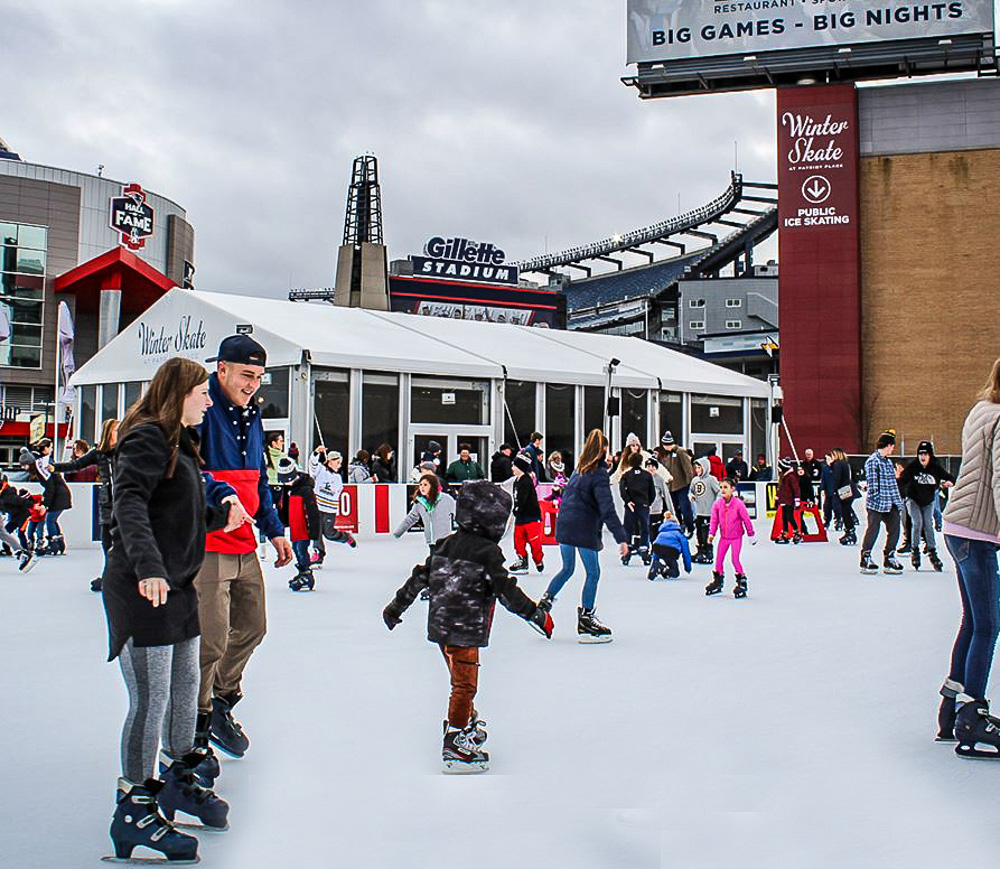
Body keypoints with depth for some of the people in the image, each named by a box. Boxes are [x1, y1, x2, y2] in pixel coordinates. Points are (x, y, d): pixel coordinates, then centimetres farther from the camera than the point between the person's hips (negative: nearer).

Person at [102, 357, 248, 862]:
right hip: (140, 589, -10)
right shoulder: (147, 438, -12)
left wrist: (219, 513, 7)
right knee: (151, 700, -6)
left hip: (177, 584, 10)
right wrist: (148, 565, -39)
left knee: (186, 683, 19)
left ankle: (181, 781, 37)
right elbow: (129, 504, -27)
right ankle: (135, 809, 6)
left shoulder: (180, 442, 18)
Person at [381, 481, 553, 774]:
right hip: (463, 631, -8)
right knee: (465, 686, -2)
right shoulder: (486, 552, -15)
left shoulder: (446, 544, 7)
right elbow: (507, 591, -17)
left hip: (441, 626, 8)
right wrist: (538, 615, -8)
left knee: (463, 681, 24)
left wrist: (396, 606, 21)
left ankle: (467, 726, 40)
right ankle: (454, 746, 0)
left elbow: (419, 577, 11)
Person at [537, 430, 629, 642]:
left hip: (564, 527, 8)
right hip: (584, 530, -7)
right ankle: (585, 623, 5)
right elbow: (607, 509, -20)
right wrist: (621, 538, -22)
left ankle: (545, 602, 21)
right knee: (593, 573, 3)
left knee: (567, 569, 24)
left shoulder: (579, 471, 13)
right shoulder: (599, 474, -12)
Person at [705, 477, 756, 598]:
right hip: (724, 537, 5)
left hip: (736, 536, -5)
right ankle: (718, 582, 24)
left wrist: (751, 535, -4)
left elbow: (746, 519, -10)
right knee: (719, 559, 8)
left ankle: (742, 582, 6)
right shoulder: (718, 503, -7)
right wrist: (711, 533, -4)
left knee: (735, 559, -10)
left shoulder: (738, 504, -18)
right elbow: (714, 519, 1)